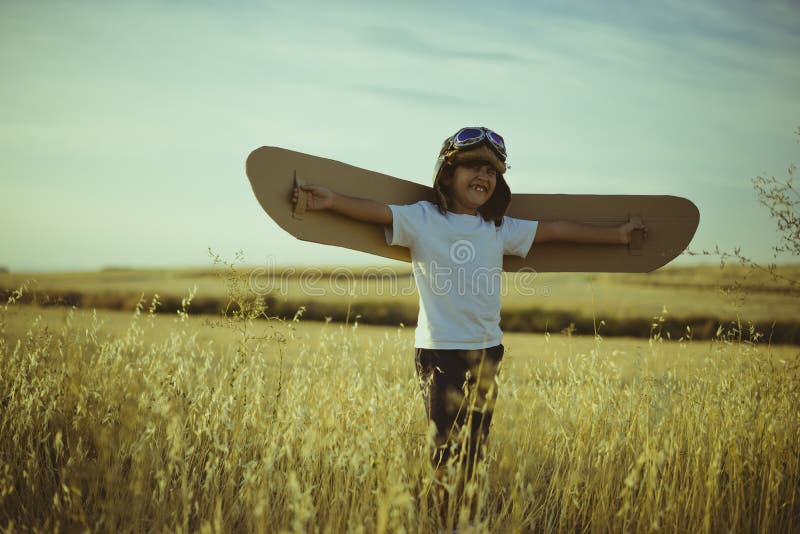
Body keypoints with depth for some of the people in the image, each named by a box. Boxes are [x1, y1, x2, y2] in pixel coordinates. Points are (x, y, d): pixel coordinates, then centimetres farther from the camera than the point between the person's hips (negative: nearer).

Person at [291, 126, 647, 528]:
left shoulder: (500, 228, 10)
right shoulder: (421, 219, -2)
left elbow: (557, 229, 15)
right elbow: (377, 210, -17)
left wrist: (616, 235, 20)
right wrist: (332, 201, -35)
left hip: (487, 351, 5)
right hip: (439, 350, -4)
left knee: (474, 448, 9)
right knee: (447, 448, -3)